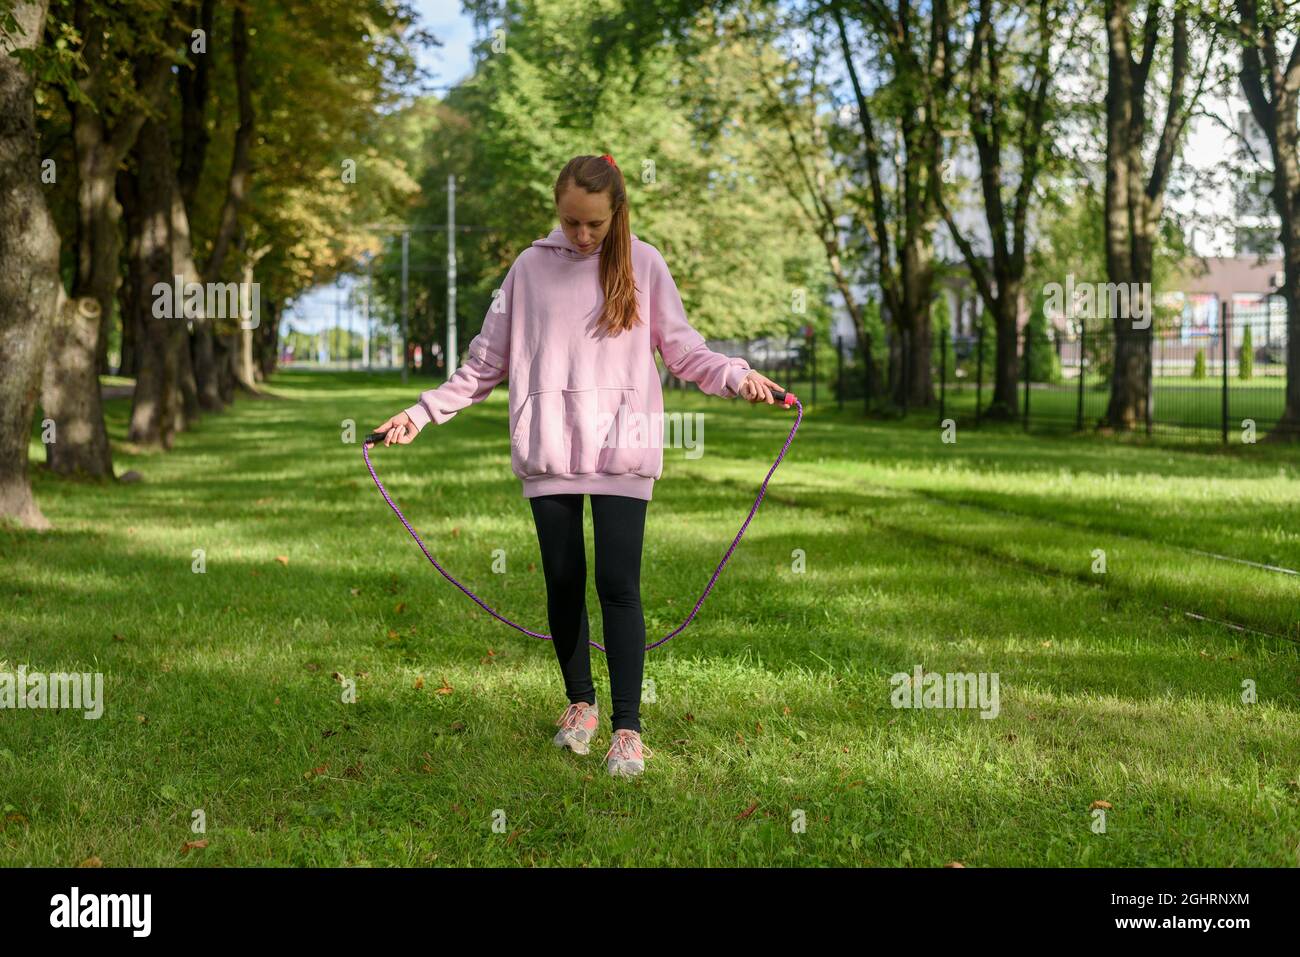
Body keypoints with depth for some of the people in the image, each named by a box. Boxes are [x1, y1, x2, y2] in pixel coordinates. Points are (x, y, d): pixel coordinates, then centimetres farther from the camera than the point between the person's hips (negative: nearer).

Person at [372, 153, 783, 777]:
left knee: (619, 584, -8)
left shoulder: (643, 264, 6)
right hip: (548, 453, 2)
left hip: (622, 450, -2)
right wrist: (421, 413, 11)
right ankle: (580, 704, 28)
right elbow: (486, 361, 14)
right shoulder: (530, 268, 9)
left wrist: (735, 376, -11)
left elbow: (681, 348, 7)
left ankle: (627, 727, 1)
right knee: (563, 582, 8)